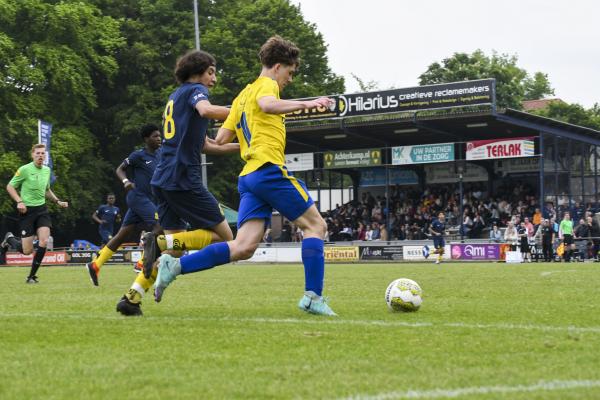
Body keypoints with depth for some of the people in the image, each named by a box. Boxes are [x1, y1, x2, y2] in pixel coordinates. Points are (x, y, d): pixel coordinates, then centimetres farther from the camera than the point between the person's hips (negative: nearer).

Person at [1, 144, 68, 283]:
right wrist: (19, 201, -16)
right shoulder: (24, 169, -9)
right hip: (27, 210, -5)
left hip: (42, 209, 5)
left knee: (43, 242, -15)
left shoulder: (47, 170, 9)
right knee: (27, 250, -4)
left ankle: (32, 276, 0)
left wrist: (58, 201, 13)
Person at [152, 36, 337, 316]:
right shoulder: (266, 84, 1)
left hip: (249, 176, 8)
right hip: (270, 169, -8)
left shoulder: (242, 96, 27)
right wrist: (307, 104, -25)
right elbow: (267, 104, -24)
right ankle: (313, 297, -5)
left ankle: (174, 266, -12)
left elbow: (221, 139, 25)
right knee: (315, 225, 2)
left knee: (243, 248, -3)